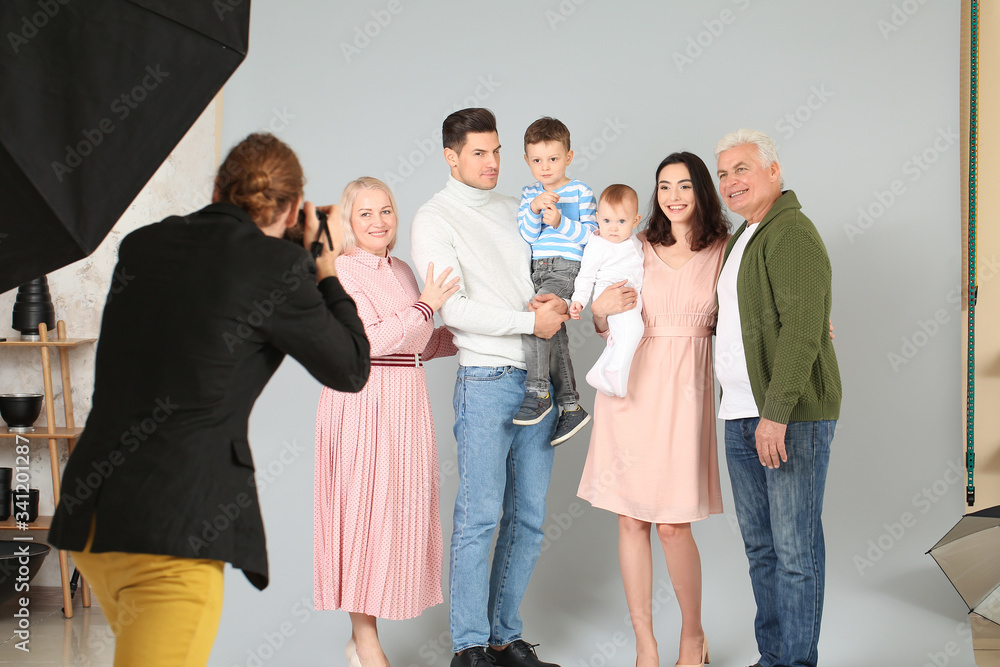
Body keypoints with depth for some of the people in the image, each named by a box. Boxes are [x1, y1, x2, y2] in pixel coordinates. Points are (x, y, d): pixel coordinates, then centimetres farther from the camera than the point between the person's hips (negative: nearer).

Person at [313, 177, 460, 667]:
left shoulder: (401, 271, 15)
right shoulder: (340, 272, -7)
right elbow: (368, 340, -18)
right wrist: (425, 305, -14)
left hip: (406, 406, 7)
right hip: (362, 404, -7)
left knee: (401, 512, 7)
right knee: (363, 511, -3)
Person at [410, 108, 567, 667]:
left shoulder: (515, 209, 16)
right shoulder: (435, 219, -2)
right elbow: (454, 309, -10)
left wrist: (556, 302, -1)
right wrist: (530, 320, -12)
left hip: (542, 377, 6)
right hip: (487, 379, -6)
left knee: (529, 517, 7)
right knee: (480, 516, -7)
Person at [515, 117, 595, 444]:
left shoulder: (581, 192, 0)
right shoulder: (528, 194, 15)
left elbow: (591, 235, -5)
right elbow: (527, 235, 3)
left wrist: (560, 222, -17)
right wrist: (534, 209, -14)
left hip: (566, 267, -6)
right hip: (537, 269, 6)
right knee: (554, 331, 6)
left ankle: (538, 392, -23)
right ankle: (571, 406, 12)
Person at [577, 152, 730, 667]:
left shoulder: (723, 251, 4)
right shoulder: (637, 249, 7)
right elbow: (606, 327, 12)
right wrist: (600, 308, -9)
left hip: (683, 390, -2)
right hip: (630, 386, 2)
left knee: (673, 524, -4)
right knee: (631, 519, 3)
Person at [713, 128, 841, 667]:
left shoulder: (791, 233, -11)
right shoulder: (739, 240, 20)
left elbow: (802, 328, -20)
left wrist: (777, 412, -24)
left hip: (793, 417, -9)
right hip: (741, 416, 9)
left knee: (795, 549, -4)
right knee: (760, 546, 12)